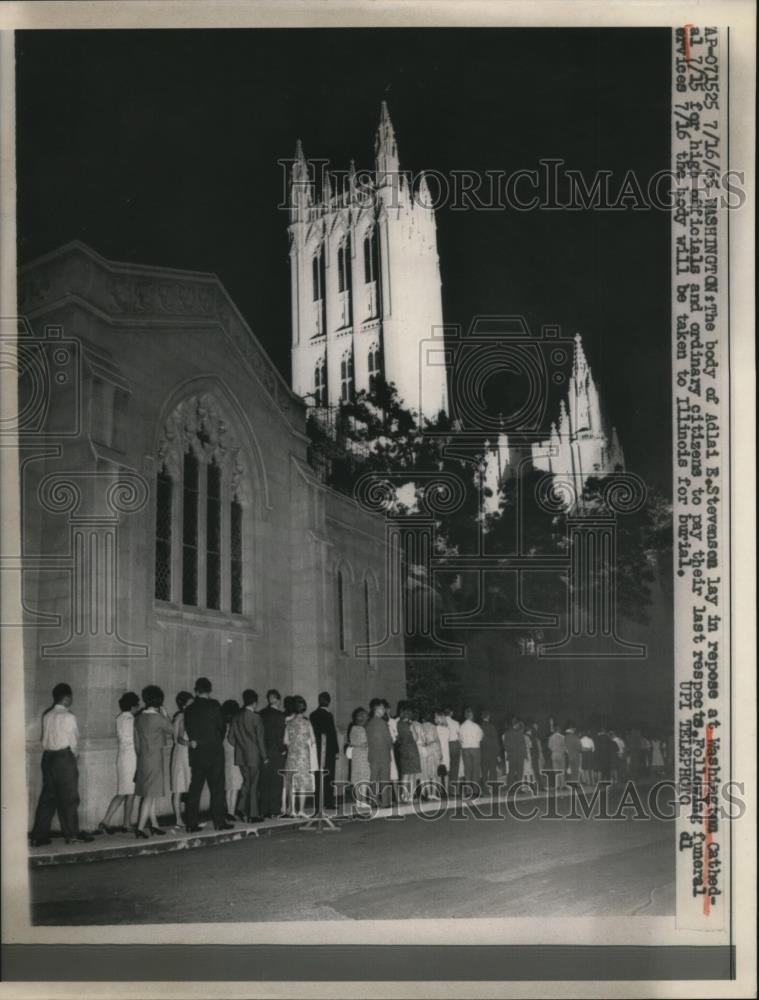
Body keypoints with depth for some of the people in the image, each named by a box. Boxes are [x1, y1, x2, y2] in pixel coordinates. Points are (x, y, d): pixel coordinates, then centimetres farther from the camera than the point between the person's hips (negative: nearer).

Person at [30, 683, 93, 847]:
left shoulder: (47, 716, 9)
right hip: (64, 757, -6)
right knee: (69, 796, 2)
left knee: (47, 796, 8)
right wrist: (74, 755, 12)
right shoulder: (68, 717, -10)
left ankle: (39, 836, 8)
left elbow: (46, 738, 9)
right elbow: (75, 740, -6)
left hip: (47, 757, 6)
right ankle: (72, 833, 8)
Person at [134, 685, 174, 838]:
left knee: (150, 794, 16)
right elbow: (170, 731, 2)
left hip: (142, 759, 7)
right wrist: (162, 713, 9)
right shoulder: (158, 718, -16)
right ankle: (140, 828, -7)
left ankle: (154, 824, 23)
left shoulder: (139, 718, 4)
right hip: (155, 758, -7)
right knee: (150, 795, -4)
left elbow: (137, 742, 10)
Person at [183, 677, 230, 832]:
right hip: (214, 752, -3)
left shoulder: (189, 709, 3)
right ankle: (219, 821, 3)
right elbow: (222, 727, -2)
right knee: (217, 788, 3)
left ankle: (191, 823, 6)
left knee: (194, 788, 7)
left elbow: (189, 731, 3)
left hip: (196, 754, 3)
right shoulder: (214, 705, -7)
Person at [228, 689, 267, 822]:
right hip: (254, 756, -5)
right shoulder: (255, 717, -13)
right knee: (253, 784, 3)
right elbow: (260, 738, -12)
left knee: (246, 782, 18)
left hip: (240, 756, 5)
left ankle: (242, 809, 7)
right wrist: (264, 756, -4)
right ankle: (253, 815, 7)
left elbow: (230, 737, 6)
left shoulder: (236, 717, 3)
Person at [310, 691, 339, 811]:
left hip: (316, 750, 5)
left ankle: (318, 803, 10)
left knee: (318, 777, 9)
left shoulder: (313, 715, 4)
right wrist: (336, 750, -7)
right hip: (328, 750, -5)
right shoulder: (328, 715, -12)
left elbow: (312, 733, 8)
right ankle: (328, 802, 4)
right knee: (328, 777, 3)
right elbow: (332, 733, -13)